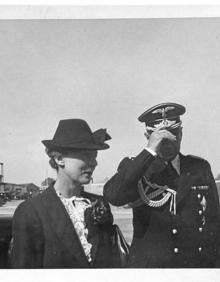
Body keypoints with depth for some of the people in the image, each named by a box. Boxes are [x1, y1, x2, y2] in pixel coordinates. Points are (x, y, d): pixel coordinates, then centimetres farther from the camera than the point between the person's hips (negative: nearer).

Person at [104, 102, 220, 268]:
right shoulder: (136, 169, -6)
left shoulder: (200, 168, 3)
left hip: (199, 263, 3)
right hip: (148, 263, -3)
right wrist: (150, 151, -28)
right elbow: (113, 196, -27)